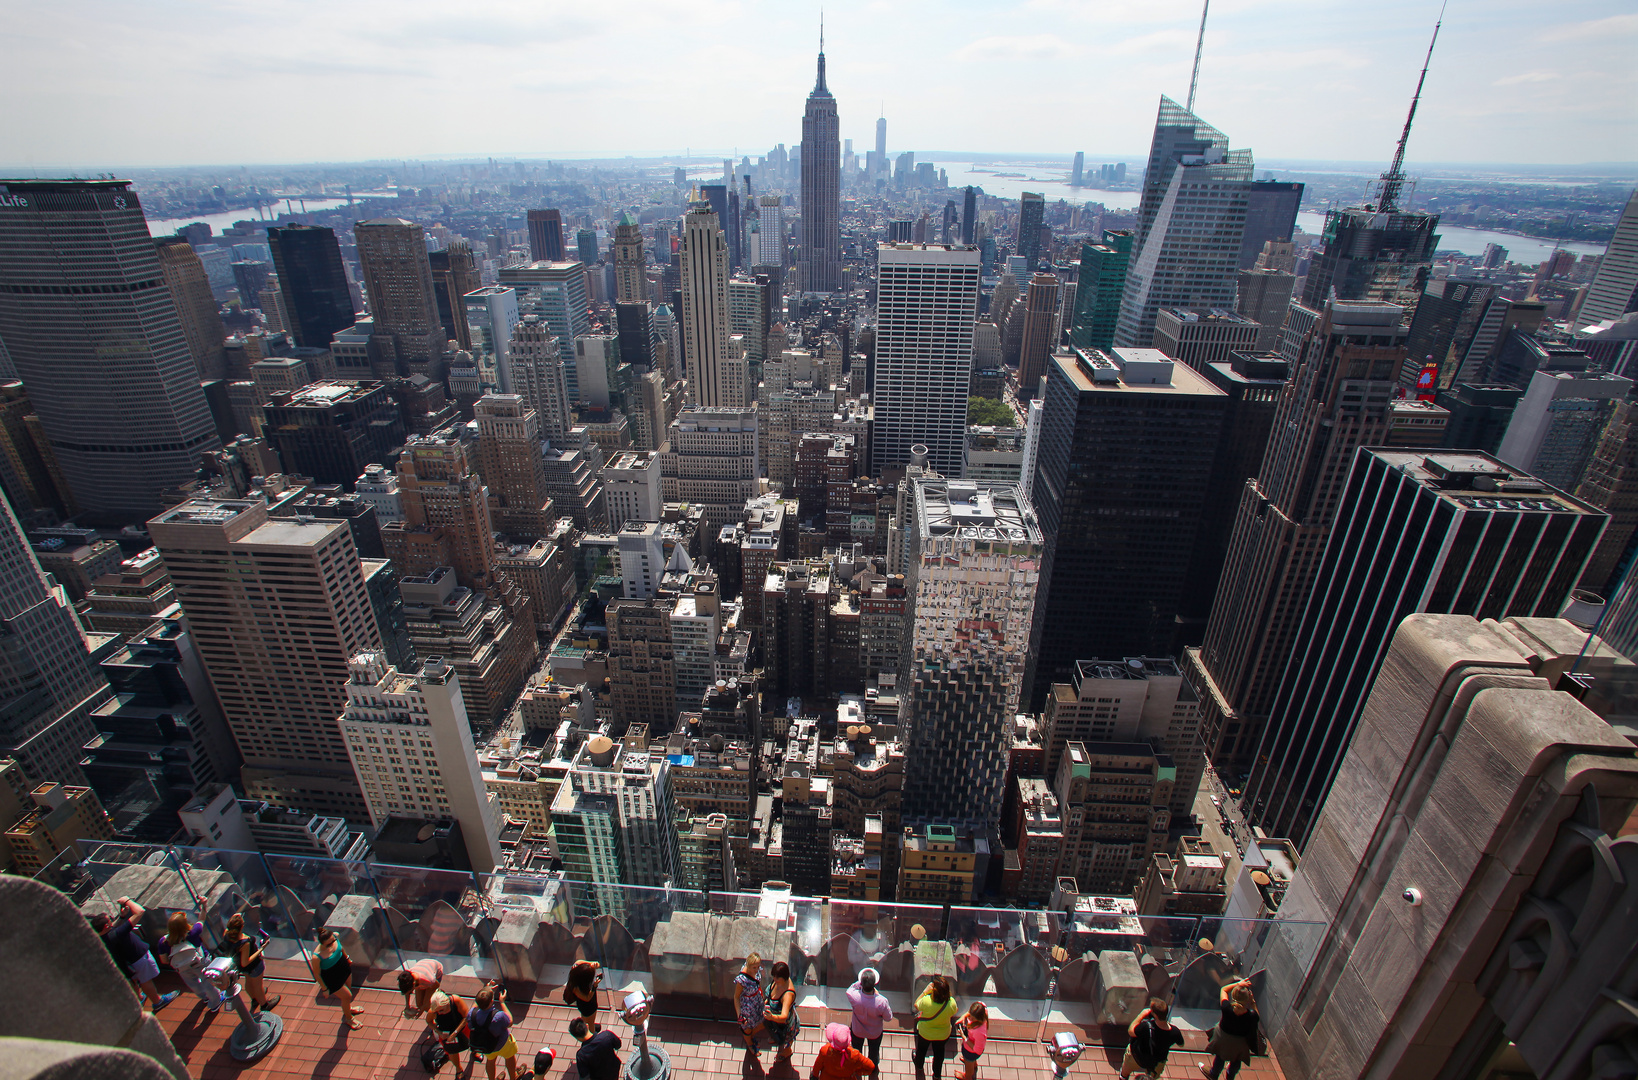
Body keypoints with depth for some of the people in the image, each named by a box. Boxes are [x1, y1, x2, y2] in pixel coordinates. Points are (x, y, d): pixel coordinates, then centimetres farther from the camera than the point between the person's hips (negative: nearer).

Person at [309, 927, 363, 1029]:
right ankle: (349, 1018, 43)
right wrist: (324, 989, -9)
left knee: (348, 989, 27)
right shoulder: (316, 957, -39)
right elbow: (317, 974, -20)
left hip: (344, 966, 5)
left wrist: (347, 958, 16)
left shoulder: (335, 936, -24)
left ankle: (348, 1009, 59)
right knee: (347, 996, 11)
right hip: (332, 979, -5)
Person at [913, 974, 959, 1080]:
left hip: (925, 1033, -1)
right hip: (943, 1034, 1)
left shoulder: (926, 1001, -41)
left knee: (921, 1049, 31)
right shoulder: (951, 1003, -34)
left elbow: (916, 1005, -17)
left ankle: (919, 1065, 59)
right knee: (939, 1052, 31)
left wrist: (926, 991, -17)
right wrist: (947, 994, -11)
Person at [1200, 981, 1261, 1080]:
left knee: (1220, 1057, 30)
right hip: (1240, 1042, 1)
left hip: (1223, 1037, -1)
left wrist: (1239, 983, -26)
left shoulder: (1227, 1009, -37)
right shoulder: (1252, 1016, -38)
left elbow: (1224, 990, -20)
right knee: (1236, 1061, 34)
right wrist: (1253, 1003, -18)